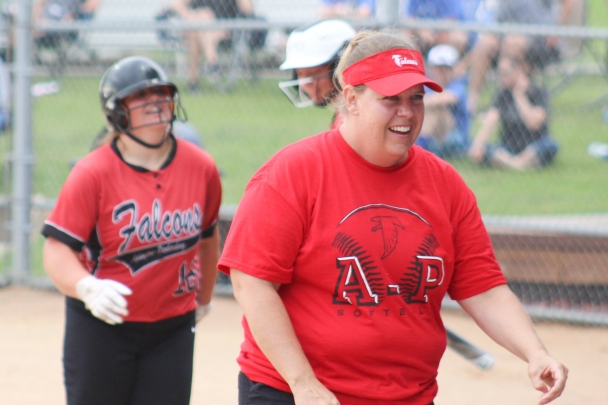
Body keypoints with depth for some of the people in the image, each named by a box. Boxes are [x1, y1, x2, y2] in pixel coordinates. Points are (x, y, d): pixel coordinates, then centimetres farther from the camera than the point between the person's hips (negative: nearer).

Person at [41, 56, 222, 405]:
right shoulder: (92, 173, -13)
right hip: (100, 325, -3)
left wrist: (204, 298, 27)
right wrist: (88, 288, -37)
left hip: (173, 328, 3)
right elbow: (57, 250, -17)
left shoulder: (201, 167, -1)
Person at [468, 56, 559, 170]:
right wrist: (477, 144, -25)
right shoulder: (503, 95, 8)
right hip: (508, 151, 3)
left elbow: (533, 123, -20)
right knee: (475, 150, -24)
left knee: (550, 145, -35)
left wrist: (519, 96, -12)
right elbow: (488, 123, -7)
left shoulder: (539, 94, -2)